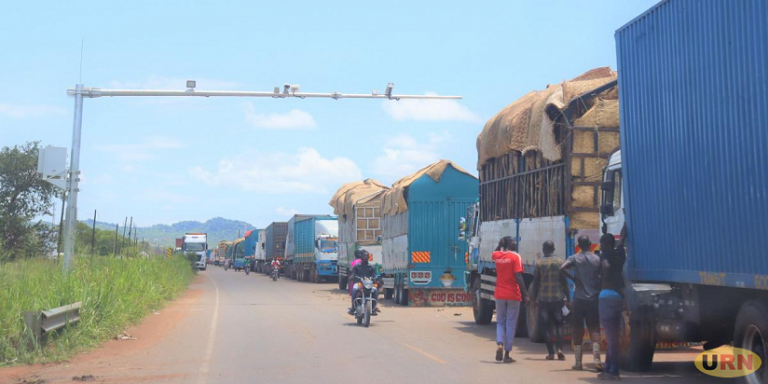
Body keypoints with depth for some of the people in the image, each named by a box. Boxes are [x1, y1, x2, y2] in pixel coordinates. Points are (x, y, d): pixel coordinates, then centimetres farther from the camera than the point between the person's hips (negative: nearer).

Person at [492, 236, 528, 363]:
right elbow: (518, 277, -16)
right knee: (511, 324, 5)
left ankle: (499, 344, -9)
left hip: (499, 295, 3)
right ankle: (507, 354, 6)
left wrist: (501, 244, 19)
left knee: (500, 322, 16)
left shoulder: (496, 256, 3)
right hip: (513, 295, -3)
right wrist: (525, 294, -13)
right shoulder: (516, 257, -10)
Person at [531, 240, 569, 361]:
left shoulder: (539, 263, 0)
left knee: (547, 326, 5)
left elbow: (536, 283, 2)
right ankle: (559, 349, -7)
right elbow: (564, 281, 1)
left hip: (543, 298, 0)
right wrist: (568, 298, 7)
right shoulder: (559, 262, 1)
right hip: (558, 298, 0)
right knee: (558, 325, 10)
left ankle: (551, 353, 3)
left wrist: (533, 299, 10)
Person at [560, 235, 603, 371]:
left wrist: (573, 279, -6)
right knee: (594, 330, 2)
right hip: (594, 299, 1)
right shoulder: (597, 259, 5)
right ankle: (597, 360, -13)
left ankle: (578, 362, 6)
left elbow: (562, 268, -18)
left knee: (578, 331, 7)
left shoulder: (575, 258, 0)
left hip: (579, 298, -1)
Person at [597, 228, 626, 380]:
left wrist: (606, 280, -9)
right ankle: (609, 369, 17)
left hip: (608, 296, -8)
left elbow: (606, 266, -26)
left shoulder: (604, 255, -4)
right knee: (612, 335, 13)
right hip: (618, 296, 8)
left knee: (611, 335, -8)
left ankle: (613, 371, -8)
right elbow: (622, 235, 28)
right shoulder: (619, 253, 15)